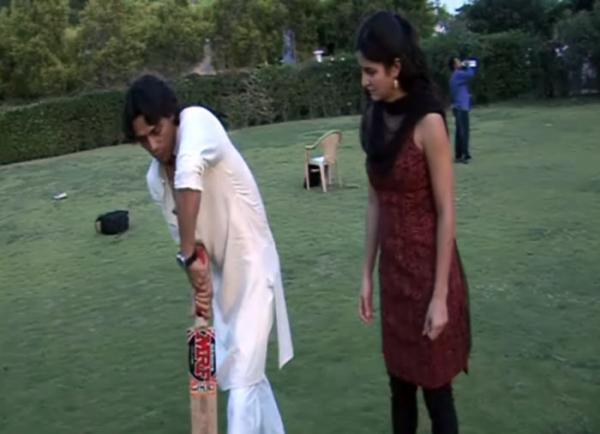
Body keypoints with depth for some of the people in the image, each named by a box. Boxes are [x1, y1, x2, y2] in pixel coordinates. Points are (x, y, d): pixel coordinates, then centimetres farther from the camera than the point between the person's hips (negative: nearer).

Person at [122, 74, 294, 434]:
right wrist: (200, 286, -12)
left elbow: (189, 175, -43)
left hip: (252, 268, -8)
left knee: (241, 381, -7)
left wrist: (189, 256, -39)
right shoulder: (155, 179, -1)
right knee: (245, 370, 20)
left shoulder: (197, 120, -22)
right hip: (223, 274, 8)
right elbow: (185, 234, 3)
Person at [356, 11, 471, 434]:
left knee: (435, 386, 8)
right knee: (399, 383, 18)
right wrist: (368, 274, 9)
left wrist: (440, 295, -14)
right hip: (394, 270, 6)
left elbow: (446, 213, -15)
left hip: (428, 269, -6)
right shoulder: (375, 119, 3)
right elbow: (376, 202, 8)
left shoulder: (428, 122, -17)